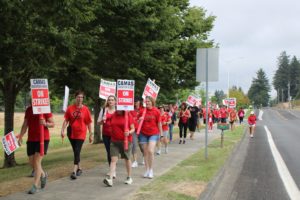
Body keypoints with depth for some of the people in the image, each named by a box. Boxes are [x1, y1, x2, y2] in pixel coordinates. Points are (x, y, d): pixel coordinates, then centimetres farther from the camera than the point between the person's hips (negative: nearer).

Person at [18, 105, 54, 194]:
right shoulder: (28, 110, 9)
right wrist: (20, 136, 1)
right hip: (31, 139, 5)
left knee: (37, 161, -10)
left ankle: (35, 186, -3)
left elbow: (52, 124, -3)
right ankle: (43, 174, 35)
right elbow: (25, 125, 13)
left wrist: (45, 123, -24)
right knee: (32, 162, 8)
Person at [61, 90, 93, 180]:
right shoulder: (70, 108, 0)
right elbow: (66, 120, 2)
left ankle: (74, 171, -14)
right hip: (71, 133, 3)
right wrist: (62, 130, -10)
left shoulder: (85, 109, -5)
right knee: (75, 151, 15)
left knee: (77, 151, -11)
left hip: (81, 134, -3)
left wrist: (91, 135, 1)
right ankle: (79, 168, 31)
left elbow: (89, 123, -1)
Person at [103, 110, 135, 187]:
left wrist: (129, 132, -22)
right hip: (114, 141, 3)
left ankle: (129, 177, 27)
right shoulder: (113, 116, 7)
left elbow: (133, 129, -5)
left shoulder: (128, 115, -5)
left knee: (127, 159, 12)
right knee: (113, 159, -7)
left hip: (125, 141, -3)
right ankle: (110, 179, -15)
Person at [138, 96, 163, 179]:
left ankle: (151, 170, 1)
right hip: (143, 134, 3)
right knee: (145, 152, 7)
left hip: (153, 134, -2)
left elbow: (159, 123, 1)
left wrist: (161, 133, 2)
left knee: (150, 151, -15)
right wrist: (140, 120, -14)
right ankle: (147, 170, 18)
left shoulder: (156, 111, -6)